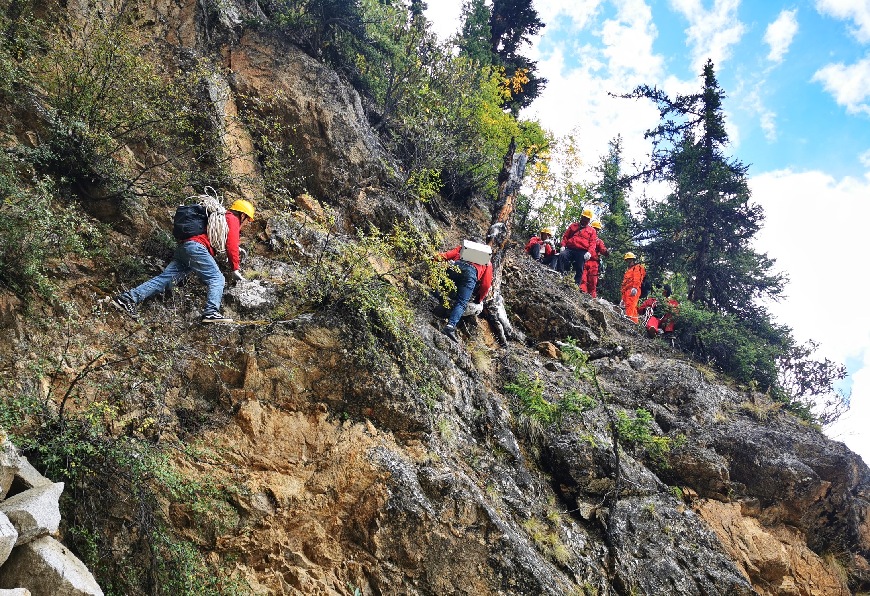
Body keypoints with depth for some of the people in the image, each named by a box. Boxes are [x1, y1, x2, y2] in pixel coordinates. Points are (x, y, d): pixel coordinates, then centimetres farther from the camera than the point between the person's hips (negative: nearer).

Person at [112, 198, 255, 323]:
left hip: (182, 248, 9)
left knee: (164, 279, 1)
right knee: (217, 279, -15)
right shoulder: (233, 219, 6)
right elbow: (231, 245, -5)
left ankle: (129, 298, -6)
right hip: (196, 246, -9)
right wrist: (235, 269, -6)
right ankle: (211, 312, -34)